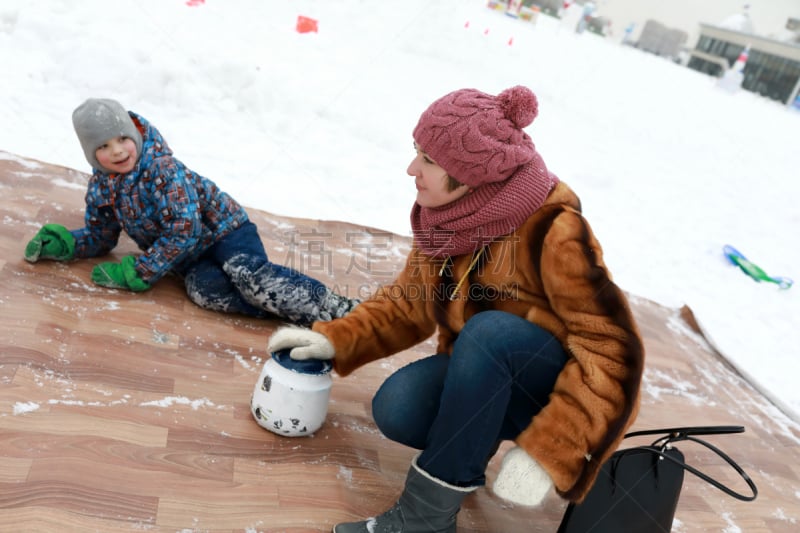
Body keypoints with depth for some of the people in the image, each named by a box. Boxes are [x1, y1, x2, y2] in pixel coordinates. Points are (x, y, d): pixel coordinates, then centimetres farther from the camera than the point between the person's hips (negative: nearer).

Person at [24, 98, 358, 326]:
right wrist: (64, 244, -5)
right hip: (189, 257, 5)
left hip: (222, 229, -4)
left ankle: (338, 310, -32)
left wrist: (138, 272, -21)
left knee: (251, 277, -33)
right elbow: (100, 237, 16)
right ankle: (295, 311, -33)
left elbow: (184, 229, -25)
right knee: (204, 289, -31)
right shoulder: (100, 186, 1)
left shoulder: (162, 167, -20)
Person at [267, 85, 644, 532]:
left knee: (488, 331, -34)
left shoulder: (552, 229, -25)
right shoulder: (447, 214, -6)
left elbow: (613, 349, -25)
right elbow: (411, 303, 6)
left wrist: (546, 451, -30)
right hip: (486, 375, 5)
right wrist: (335, 339, -5)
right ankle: (468, 449, 7)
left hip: (562, 388, -4)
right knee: (396, 409, -23)